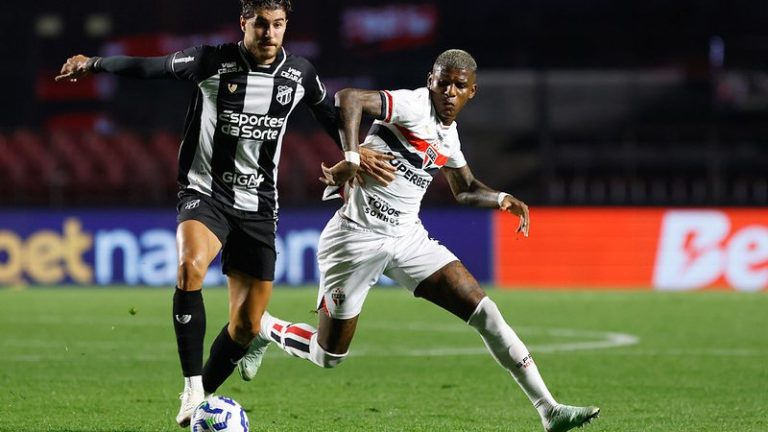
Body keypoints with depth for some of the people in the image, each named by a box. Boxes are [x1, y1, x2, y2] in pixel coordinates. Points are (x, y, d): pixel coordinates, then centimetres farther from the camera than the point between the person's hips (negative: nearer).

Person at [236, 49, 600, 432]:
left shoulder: (448, 135, 10)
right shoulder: (414, 106, -15)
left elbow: (465, 190, 27)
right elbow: (347, 98, -30)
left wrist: (503, 199, 8)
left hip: (407, 237, 7)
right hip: (358, 238, -7)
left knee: (483, 311, -5)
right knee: (328, 355, 2)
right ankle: (261, 328, 34)